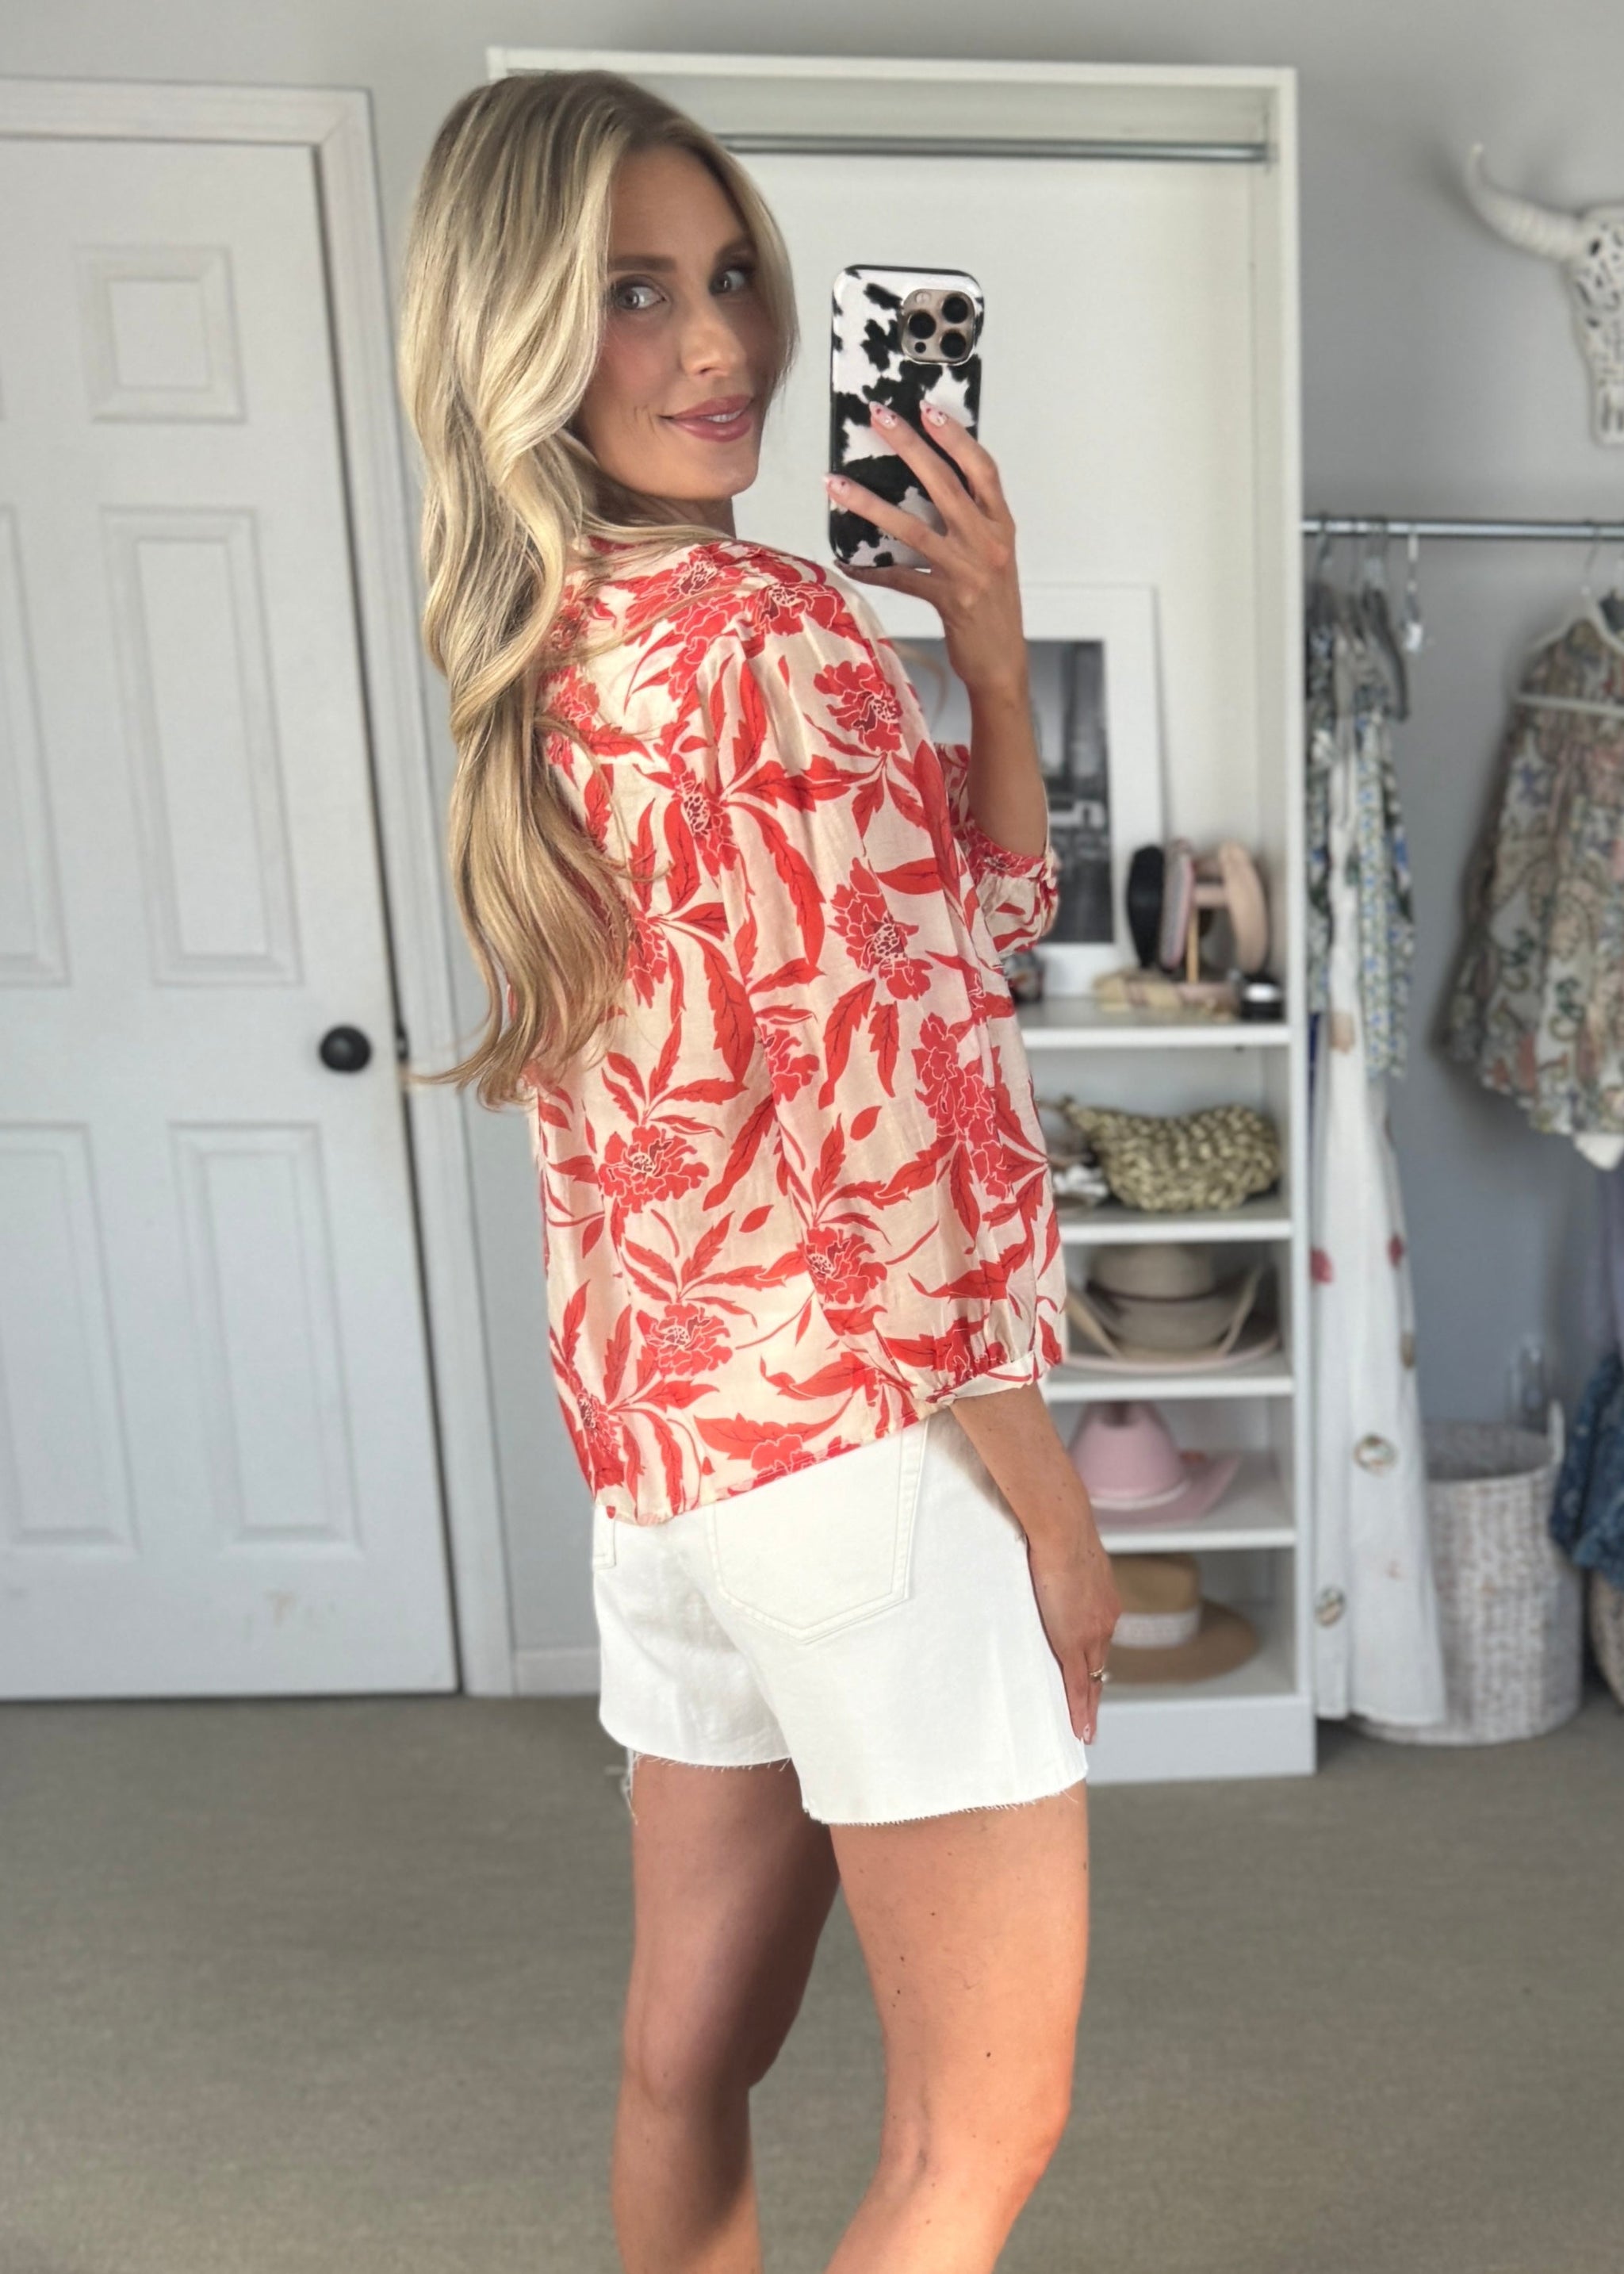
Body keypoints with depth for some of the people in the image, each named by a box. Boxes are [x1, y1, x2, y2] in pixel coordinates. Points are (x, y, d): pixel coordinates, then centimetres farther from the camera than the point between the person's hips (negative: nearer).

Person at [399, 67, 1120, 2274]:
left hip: (654, 1436, 9)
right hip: (857, 1432, -9)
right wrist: (1044, 1490, -11)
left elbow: (981, 911, 12)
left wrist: (988, 647, 1)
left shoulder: (538, 664, 11)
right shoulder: (779, 627, -15)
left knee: (694, 2046, 23)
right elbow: (892, 1090, -20)